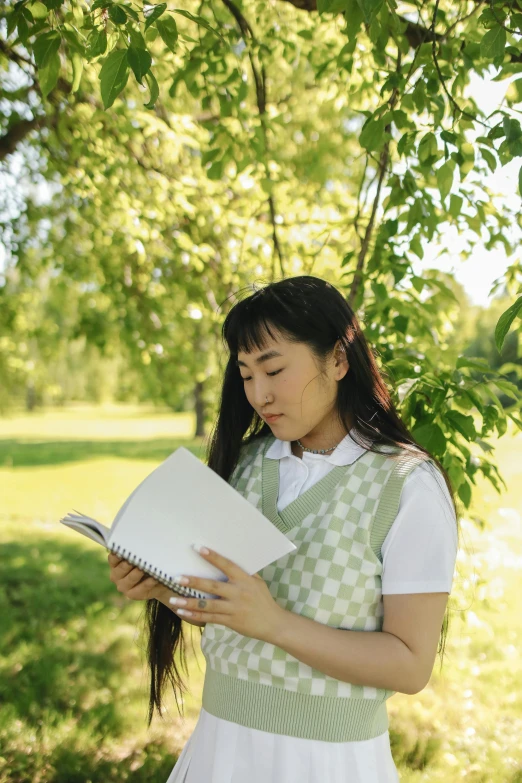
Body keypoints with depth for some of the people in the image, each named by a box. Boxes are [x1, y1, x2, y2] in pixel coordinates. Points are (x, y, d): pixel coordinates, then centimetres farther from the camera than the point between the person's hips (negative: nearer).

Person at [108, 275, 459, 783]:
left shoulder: (409, 485, -15)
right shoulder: (246, 461, 1)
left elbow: (411, 665, -16)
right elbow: (222, 606, 9)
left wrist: (275, 624, -27)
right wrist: (163, 586, -11)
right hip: (222, 737, 5)